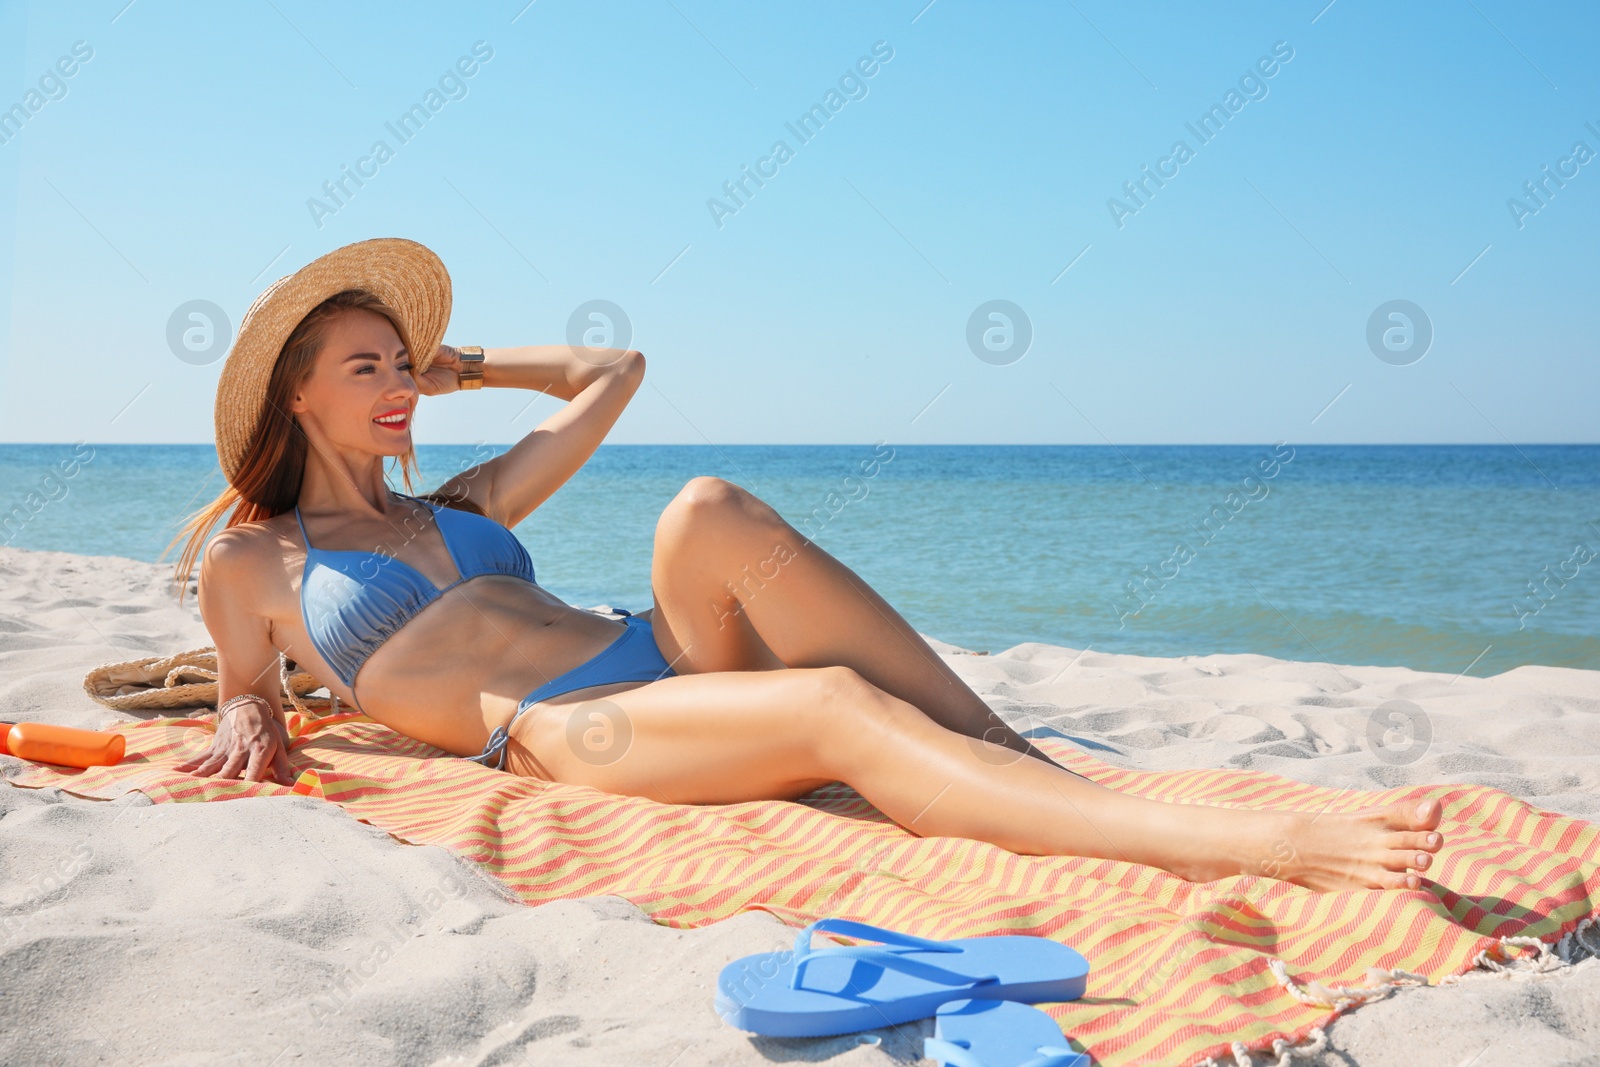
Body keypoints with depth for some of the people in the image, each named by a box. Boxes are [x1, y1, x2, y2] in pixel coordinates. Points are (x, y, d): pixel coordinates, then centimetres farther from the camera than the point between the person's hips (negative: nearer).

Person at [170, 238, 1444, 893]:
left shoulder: (462, 506, 26)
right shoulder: (248, 558, 16)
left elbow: (615, 369, 32)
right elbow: (247, 694, 24)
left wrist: (467, 366, 32)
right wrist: (249, 720, 2)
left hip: (663, 657, 5)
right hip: (555, 734, -5)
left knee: (711, 511, -29)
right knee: (836, 707, -33)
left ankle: (1031, 762, -29)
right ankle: (1258, 839, -48)